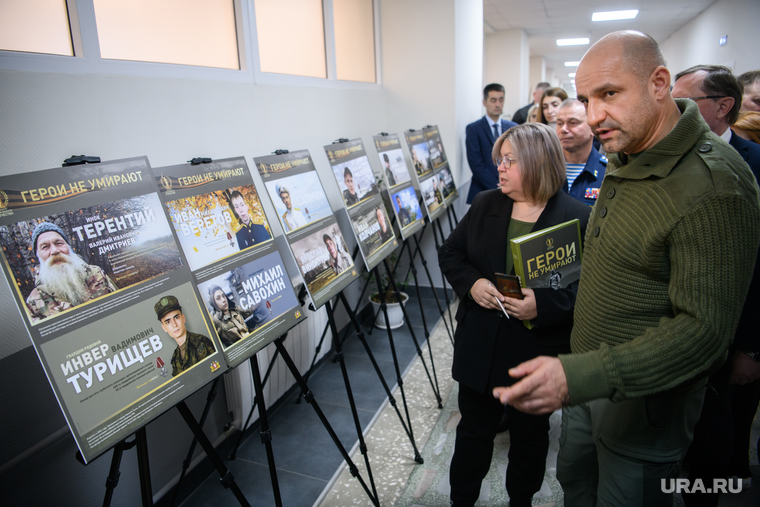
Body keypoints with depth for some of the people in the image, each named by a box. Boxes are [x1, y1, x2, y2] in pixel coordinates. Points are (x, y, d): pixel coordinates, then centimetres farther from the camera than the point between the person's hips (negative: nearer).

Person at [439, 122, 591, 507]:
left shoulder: (578, 218, -11)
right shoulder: (484, 205, 2)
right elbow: (449, 253, 6)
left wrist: (544, 305, -29)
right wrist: (471, 283, -13)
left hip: (538, 351, -2)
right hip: (480, 346, 3)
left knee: (530, 435, 20)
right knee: (474, 427, 18)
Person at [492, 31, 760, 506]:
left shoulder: (712, 186, -27)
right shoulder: (626, 157, 3)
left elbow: (703, 328, -28)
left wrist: (577, 377, -35)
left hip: (644, 400, -8)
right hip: (590, 379, 8)